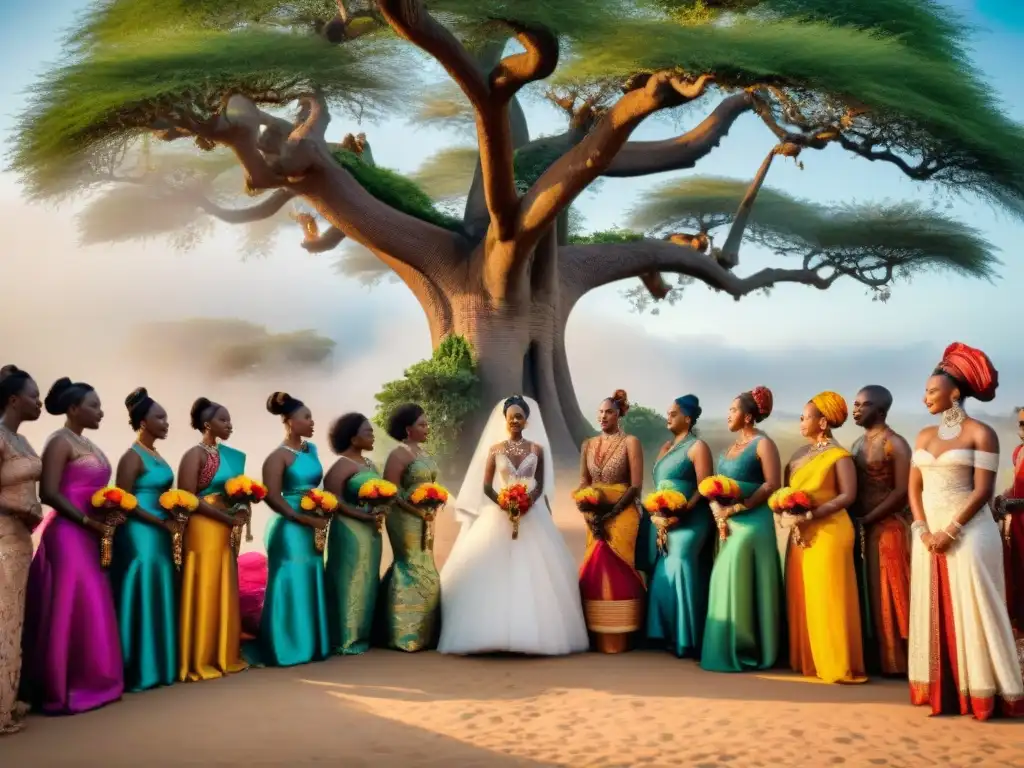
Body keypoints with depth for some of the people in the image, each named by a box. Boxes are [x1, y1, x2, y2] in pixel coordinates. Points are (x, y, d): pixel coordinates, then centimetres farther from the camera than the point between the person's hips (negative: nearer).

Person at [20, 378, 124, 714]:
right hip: (68, 533, -9)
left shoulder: (87, 444, 16)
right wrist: (88, 521, -20)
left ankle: (85, 681, 18)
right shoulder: (60, 442, -10)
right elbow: (49, 493, -19)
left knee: (88, 606, 11)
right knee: (70, 607, -5)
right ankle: (64, 689, 2)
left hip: (89, 535, 9)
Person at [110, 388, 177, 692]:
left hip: (160, 535, 9)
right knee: (144, 597, -4)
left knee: (160, 599, 10)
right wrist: (163, 522, -15)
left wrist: (171, 523, 3)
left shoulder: (155, 456, 15)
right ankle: (141, 670, 3)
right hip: (141, 536, -9)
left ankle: (159, 665, 17)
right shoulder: (133, 456, -10)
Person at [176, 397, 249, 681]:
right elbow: (188, 498, -16)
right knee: (203, 594, -3)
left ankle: (222, 656, 19)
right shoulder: (195, 454, -8)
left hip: (224, 532, 8)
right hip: (203, 530, -8)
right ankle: (200, 661, 6)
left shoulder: (228, 454, 14)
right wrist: (228, 518, -17)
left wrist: (242, 508, -2)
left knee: (223, 594, 11)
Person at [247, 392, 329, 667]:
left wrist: (322, 512, 4)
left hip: (312, 528, 8)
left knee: (310, 585, 12)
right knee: (291, 586, -2)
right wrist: (306, 519, -19)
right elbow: (272, 497, -17)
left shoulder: (311, 449, 11)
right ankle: (286, 648, 9)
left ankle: (309, 644, 22)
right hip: (290, 529, -7)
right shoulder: (279, 456, -12)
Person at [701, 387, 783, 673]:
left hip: (751, 521, -8)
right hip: (728, 521, 8)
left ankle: (744, 650, 2)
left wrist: (737, 508, -20)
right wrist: (717, 508, -4)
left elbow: (772, 485, -17)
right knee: (727, 580, 9)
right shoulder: (731, 446, 15)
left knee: (741, 581, -7)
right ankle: (727, 647, 16)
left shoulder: (763, 444, -8)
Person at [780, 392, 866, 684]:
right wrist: (785, 514, -4)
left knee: (827, 599, -5)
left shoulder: (838, 455, -7)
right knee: (803, 598, 8)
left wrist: (810, 515, -21)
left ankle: (836, 665, 3)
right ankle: (808, 660, 16)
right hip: (801, 535, 7)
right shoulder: (801, 454, 15)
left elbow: (848, 495, -15)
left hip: (828, 533, -7)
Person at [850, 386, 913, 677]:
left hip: (888, 528, -7)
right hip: (861, 529, 7)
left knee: (889, 593, -3)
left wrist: (866, 519, -15)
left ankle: (897, 661, 5)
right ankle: (873, 658, 14)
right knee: (866, 593, 7)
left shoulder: (895, 444, -7)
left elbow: (902, 493, -15)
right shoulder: (858, 444, 15)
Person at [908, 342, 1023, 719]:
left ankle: (979, 693, 4)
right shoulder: (924, 436, 12)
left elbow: (983, 491, -12)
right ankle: (940, 691, 12)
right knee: (935, 612, 6)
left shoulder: (981, 433, -5)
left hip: (967, 532, -6)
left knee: (969, 611, -4)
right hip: (928, 533, 6)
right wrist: (924, 531, -6)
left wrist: (952, 532, -17)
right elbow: (914, 489, 8)